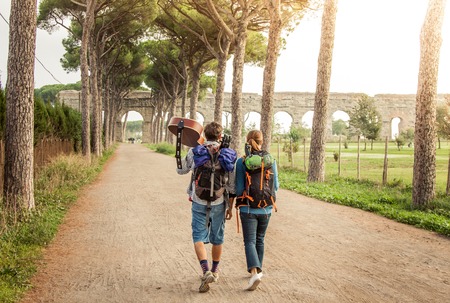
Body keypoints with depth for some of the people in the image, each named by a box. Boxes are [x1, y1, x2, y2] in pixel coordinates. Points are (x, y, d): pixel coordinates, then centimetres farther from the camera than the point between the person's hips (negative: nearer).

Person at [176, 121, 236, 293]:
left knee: (199, 237, 3)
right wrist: (230, 207, 10)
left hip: (199, 202, -1)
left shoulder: (194, 152, -5)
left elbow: (180, 170, 11)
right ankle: (214, 271, 32)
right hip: (219, 203, 2)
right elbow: (232, 184, 0)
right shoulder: (228, 155, -3)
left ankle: (206, 271, -16)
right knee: (217, 238, 16)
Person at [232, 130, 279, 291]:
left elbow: (239, 189, -12)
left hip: (248, 208, -3)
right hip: (266, 208, 3)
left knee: (249, 242, 1)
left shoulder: (241, 162, -10)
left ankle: (254, 272, -20)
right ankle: (258, 269, 33)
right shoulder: (270, 160, -3)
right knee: (260, 239, 21)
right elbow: (275, 186, 1)